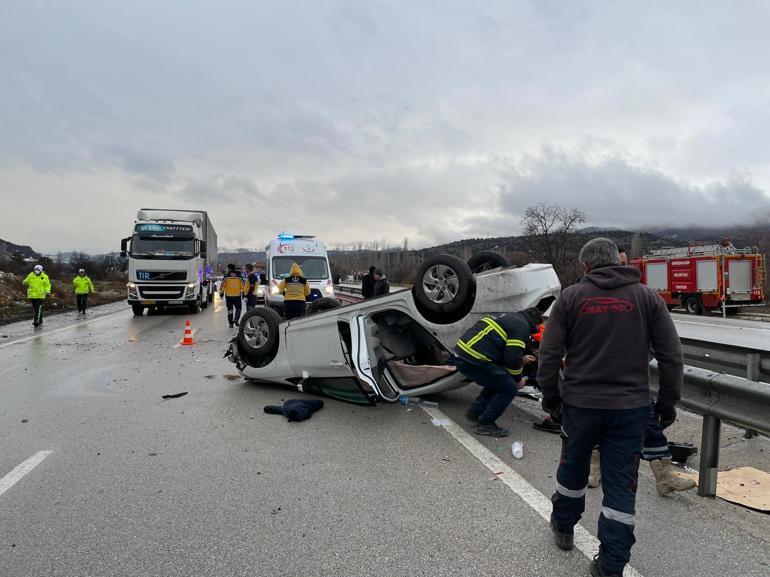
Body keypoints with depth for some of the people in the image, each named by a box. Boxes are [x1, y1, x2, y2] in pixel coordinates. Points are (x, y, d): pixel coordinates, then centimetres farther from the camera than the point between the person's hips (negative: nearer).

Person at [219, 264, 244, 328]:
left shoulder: (226, 277, -5)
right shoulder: (239, 276, -1)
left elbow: (222, 285, -3)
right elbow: (242, 286, 3)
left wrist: (221, 293, 8)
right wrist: (243, 293, 11)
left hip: (228, 296, -1)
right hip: (237, 295, 1)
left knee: (230, 309, 8)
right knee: (238, 308, 16)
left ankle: (231, 323, 8)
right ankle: (236, 319, -4)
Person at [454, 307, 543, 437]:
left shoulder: (511, 317, 24)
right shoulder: (522, 326, -5)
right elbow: (512, 359, -11)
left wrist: (521, 360, 36)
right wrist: (518, 379, 7)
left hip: (461, 354, 10)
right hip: (473, 360, -10)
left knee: (497, 381, 25)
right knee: (509, 388, 2)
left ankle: (474, 412, 29)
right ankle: (485, 424, 7)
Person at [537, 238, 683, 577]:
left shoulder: (571, 296, -3)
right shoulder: (647, 297, 1)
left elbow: (549, 354, -4)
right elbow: (671, 356, 0)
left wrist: (550, 395, 8)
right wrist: (668, 402, 9)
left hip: (580, 402, 0)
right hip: (631, 406, 1)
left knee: (572, 469, 20)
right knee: (621, 484, 8)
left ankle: (563, 528, 40)